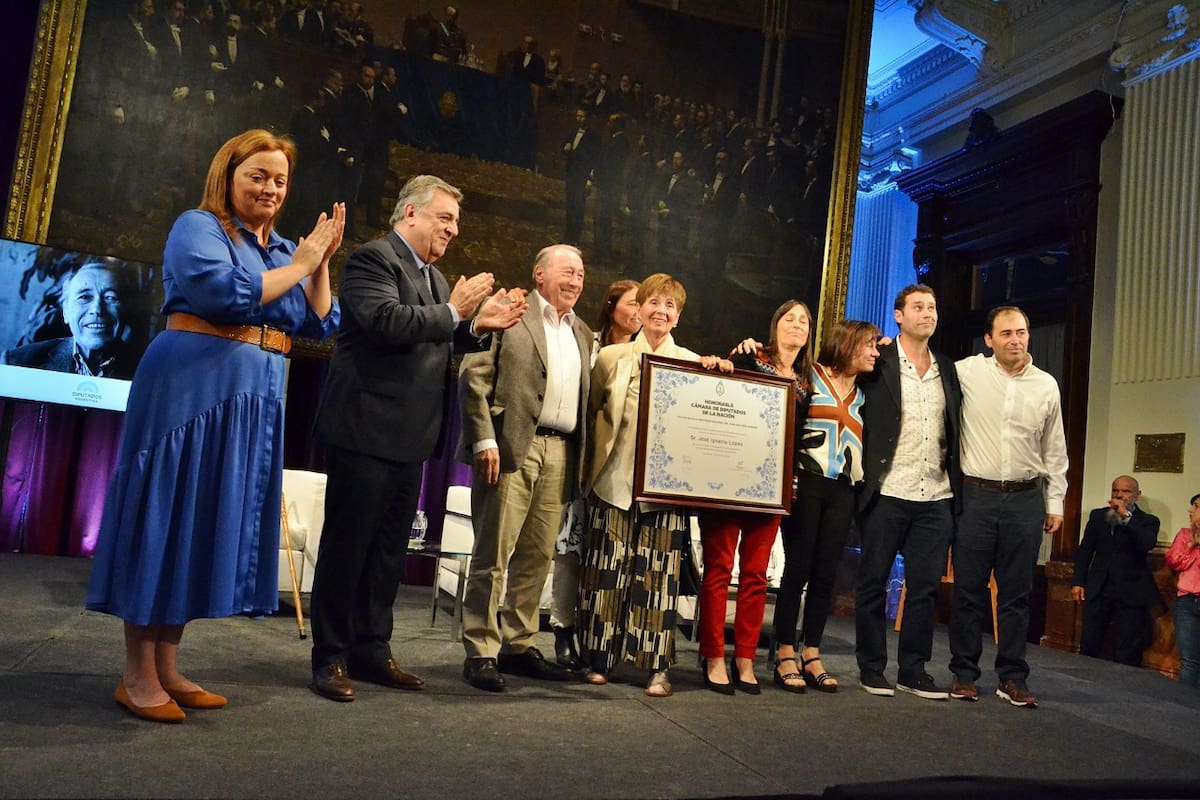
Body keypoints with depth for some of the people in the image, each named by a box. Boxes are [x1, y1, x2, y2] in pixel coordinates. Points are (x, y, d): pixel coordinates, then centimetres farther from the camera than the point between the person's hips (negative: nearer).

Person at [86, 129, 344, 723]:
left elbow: (318, 325, 13)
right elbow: (224, 292, -20)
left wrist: (322, 263, 2)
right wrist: (299, 265, -10)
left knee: (211, 519, 8)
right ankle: (137, 676, 6)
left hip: (256, 398, 7)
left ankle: (166, 669, 17)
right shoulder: (197, 227, -2)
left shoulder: (283, 248, 18)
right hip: (194, 385, -7)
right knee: (168, 516, -4)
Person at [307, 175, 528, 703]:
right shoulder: (373, 258, -8)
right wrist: (453, 311, -15)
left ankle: (371, 649, 25)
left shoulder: (434, 278, 19)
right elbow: (386, 321, -23)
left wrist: (479, 326, 6)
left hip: (408, 438, 9)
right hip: (366, 430, -9)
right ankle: (330, 658, 12)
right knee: (347, 545, 1)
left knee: (389, 550, 14)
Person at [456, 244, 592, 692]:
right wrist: (484, 439, -14)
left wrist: (582, 456, 12)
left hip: (560, 453, 6)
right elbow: (473, 376, -6)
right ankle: (480, 652, 4)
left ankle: (519, 646, 19)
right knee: (493, 555, -4)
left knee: (537, 558, 9)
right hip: (511, 447, -6)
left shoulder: (582, 334, 22)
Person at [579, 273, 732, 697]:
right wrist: (589, 464, 6)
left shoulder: (694, 364, 9)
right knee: (607, 570, 4)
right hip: (614, 479, 1)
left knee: (658, 574, 0)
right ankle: (599, 658, 17)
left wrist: (721, 372, -10)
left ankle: (656, 666, 8)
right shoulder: (612, 357, 9)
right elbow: (590, 411, 12)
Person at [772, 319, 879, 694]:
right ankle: (785, 656, 5)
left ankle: (811, 656, 13)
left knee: (825, 575, 5)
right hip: (806, 484, -5)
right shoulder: (810, 377, 1)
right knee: (797, 569, -2)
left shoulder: (862, 394, 17)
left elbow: (865, 441, 19)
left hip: (842, 492, 5)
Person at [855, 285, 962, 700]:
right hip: (886, 493, -4)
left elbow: (955, 428, 18)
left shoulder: (948, 369, 14)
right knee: (874, 582, 4)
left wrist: (956, 483, 11)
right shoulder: (878, 363, -1)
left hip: (937, 497, 4)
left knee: (925, 586, 7)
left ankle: (914, 670, 18)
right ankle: (871, 668, 15)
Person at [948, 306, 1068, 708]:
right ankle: (964, 674, 14)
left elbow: (1055, 450, 13)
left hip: (1026, 498, 2)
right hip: (976, 494, -2)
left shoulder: (1047, 385, 7)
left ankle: (1012, 678, 16)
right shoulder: (968, 371, -1)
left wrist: (1055, 502, 12)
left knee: (1017, 592, 7)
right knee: (968, 589, 3)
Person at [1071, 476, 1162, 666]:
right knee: (1088, 648, 2)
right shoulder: (1097, 515, 12)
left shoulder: (1148, 521, 4)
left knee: (1125, 656, 0)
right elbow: (1084, 550, 11)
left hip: (1130, 593, -2)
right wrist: (1077, 582, 4)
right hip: (1098, 591, 2)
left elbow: (1148, 544, -17)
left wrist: (1126, 516, -21)